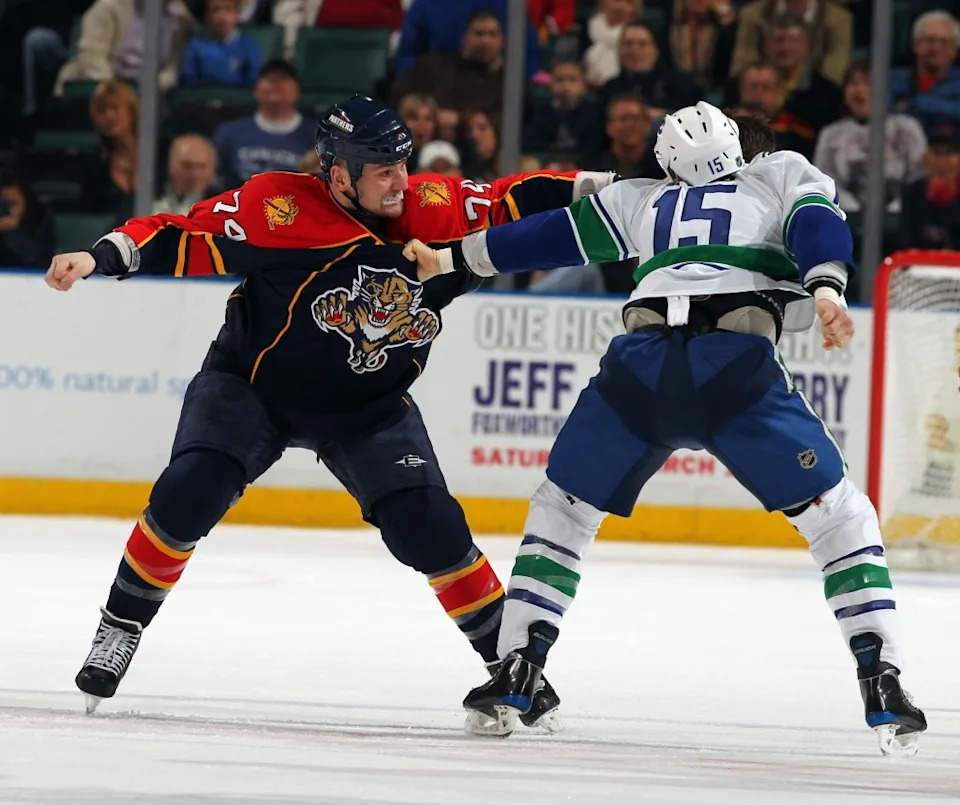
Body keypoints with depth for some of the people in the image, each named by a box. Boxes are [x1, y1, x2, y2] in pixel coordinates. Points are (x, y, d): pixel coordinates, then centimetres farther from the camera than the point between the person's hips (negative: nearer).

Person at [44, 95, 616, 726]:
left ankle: (507, 657, 6)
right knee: (188, 497, -22)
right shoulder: (278, 208, -23)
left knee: (429, 527, -13)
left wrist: (600, 186, -11)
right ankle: (120, 630, -1)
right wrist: (102, 257, -35)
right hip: (251, 384, -2)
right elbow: (184, 239, -23)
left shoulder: (435, 209, -12)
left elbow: (516, 203, -2)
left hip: (372, 407, 2)